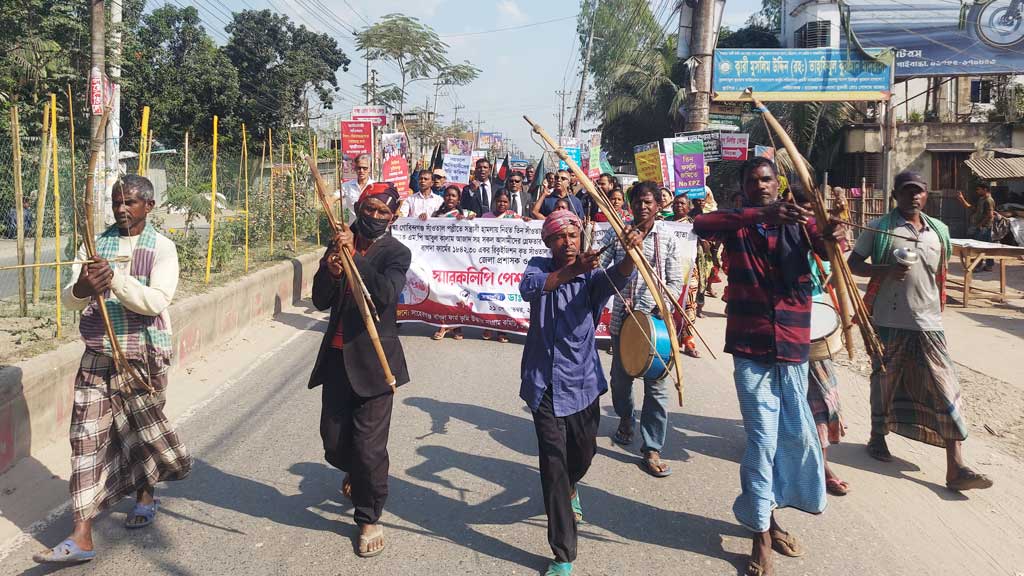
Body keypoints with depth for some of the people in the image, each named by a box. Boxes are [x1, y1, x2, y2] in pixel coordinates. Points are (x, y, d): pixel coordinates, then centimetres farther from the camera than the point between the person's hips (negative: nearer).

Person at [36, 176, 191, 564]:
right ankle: (81, 537, 1)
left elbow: (157, 301, -17)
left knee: (141, 428, 10)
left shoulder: (161, 247, -3)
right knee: (87, 436, -2)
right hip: (98, 355, 3)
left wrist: (116, 279, -30)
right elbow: (68, 299, -5)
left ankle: (145, 495, 39)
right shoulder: (95, 244, 6)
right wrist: (82, 289, -28)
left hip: (144, 356, -2)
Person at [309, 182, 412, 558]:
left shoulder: (396, 253, -5)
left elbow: (385, 294, -23)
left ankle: (369, 519, 16)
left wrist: (354, 257, -27)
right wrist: (330, 270, -18)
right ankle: (354, 472, 48)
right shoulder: (339, 244, 7)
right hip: (337, 356, 5)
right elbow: (320, 301, 1)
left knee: (369, 446, -4)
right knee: (333, 439, 14)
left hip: (372, 360, -4)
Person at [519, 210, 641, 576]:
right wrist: (571, 270, -44)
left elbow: (617, 278, -24)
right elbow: (528, 288, -27)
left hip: (582, 379, 3)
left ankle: (569, 488, 57)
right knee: (553, 462, -7)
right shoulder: (538, 267, -3)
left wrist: (630, 256, -46)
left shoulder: (591, 275, -1)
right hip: (546, 381, -3)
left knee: (584, 451, 20)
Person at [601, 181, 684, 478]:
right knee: (621, 376, 15)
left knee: (656, 384, -1)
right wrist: (619, 295, -17)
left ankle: (652, 450, 8)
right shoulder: (617, 234, 3)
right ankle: (625, 418, 46)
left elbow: (675, 282, 2)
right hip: (623, 319, 1)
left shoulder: (667, 240, 3)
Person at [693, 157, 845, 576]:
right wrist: (761, 215, -36)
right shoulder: (736, 224, -1)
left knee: (796, 434, 12)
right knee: (762, 439, -2)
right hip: (751, 348, -3)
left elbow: (828, 248, -13)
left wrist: (835, 236, -37)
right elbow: (700, 225, -23)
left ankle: (767, 514, 34)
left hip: (792, 346, 3)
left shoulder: (798, 222, 5)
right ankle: (761, 534, 13)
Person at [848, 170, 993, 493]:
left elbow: (940, 275, 20)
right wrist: (886, 269, -19)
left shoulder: (939, 231, 10)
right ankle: (878, 436, 36)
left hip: (928, 324, 3)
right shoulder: (880, 228, -3)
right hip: (889, 322, -3)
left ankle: (956, 469, -2)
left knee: (946, 390, -3)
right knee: (885, 382, 11)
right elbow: (853, 263, -2)